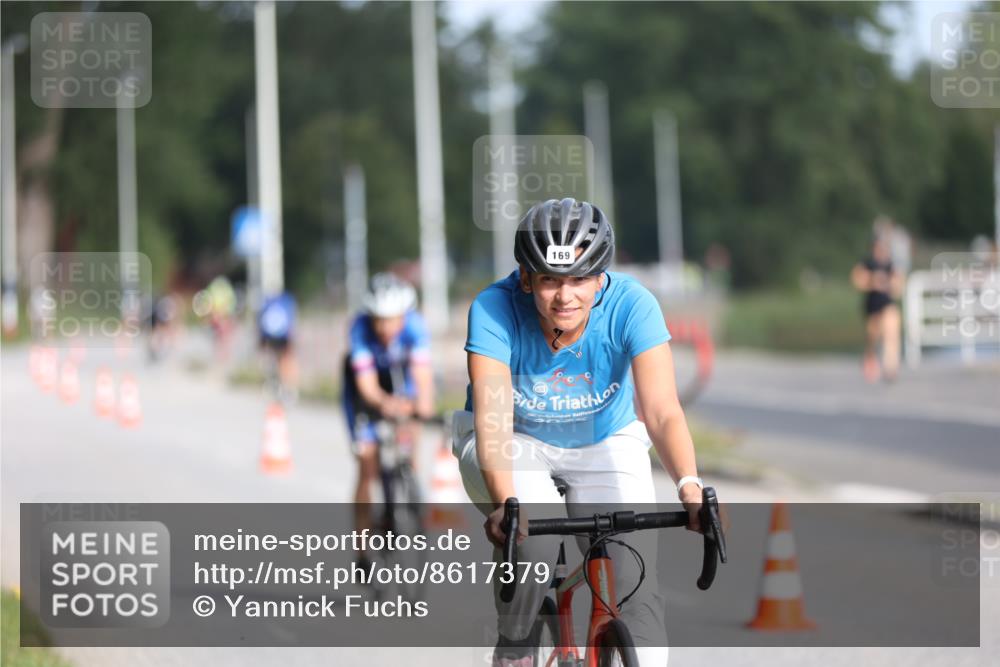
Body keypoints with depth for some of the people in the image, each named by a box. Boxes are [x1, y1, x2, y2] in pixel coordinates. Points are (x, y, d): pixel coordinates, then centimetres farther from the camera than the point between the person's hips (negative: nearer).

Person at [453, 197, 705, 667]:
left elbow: (662, 411, -36)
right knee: (535, 534, -29)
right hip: (516, 445, -1)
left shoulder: (630, 306, -27)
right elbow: (493, 420, -38)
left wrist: (690, 487, -53)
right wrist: (505, 501, -55)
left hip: (605, 445, 1)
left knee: (634, 587, -15)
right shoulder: (494, 310, -29)